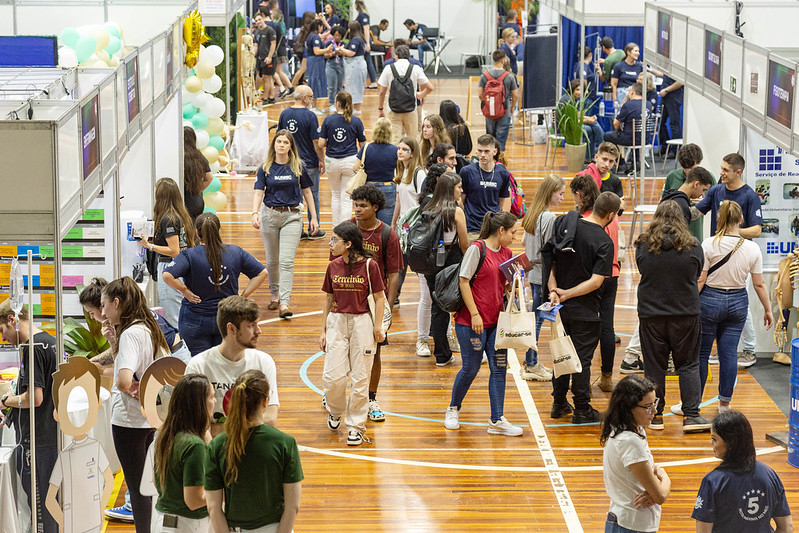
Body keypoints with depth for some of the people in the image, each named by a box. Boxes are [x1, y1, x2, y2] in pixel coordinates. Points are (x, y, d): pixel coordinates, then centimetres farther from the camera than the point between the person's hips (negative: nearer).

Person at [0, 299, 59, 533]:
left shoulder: (33, 347, -16)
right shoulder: (52, 342, 13)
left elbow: (35, 398, -22)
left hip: (37, 441, -9)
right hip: (55, 435, 9)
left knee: (40, 507, -3)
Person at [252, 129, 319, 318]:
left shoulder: (298, 167, 1)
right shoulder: (265, 168, 1)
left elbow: (307, 192, 7)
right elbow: (259, 192, -5)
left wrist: (314, 218, 6)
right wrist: (255, 213, -22)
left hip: (292, 216, -1)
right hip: (269, 215, 2)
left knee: (287, 261, -9)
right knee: (272, 260, 11)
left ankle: (285, 303, -13)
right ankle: (274, 294, 32)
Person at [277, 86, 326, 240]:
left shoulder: (284, 114, 0)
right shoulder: (310, 116, -16)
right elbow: (317, 142, -15)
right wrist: (322, 160, -4)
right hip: (309, 163, -5)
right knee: (312, 195, 8)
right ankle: (314, 230, 14)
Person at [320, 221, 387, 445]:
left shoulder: (369, 265, -8)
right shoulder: (334, 266, 3)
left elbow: (379, 297, -1)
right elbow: (329, 298, 11)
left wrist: (378, 326, -6)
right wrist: (323, 330, 11)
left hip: (362, 322, -3)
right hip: (336, 321, 3)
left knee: (360, 378, 2)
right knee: (332, 376, -4)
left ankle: (355, 426, 15)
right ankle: (335, 411, 26)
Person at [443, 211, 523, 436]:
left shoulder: (507, 253, 10)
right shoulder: (477, 249, -11)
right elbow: (464, 281, -12)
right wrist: (475, 314, -14)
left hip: (496, 321, 7)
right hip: (471, 322, -6)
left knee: (499, 368, 2)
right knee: (471, 368, 3)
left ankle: (497, 420, 7)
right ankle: (453, 409, 27)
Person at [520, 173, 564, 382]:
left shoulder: (532, 214, 8)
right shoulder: (549, 218, -18)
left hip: (533, 272, 9)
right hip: (543, 275, -9)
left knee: (535, 318, 15)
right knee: (537, 319, -1)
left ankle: (532, 362, 22)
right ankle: (531, 366, 6)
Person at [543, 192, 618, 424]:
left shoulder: (563, 223, -1)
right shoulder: (604, 242, -16)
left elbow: (548, 259, -2)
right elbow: (596, 281, -21)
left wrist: (554, 290, -7)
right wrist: (566, 294, -14)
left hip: (561, 307, 5)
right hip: (585, 310, -5)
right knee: (582, 358, 5)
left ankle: (559, 404, 27)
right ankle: (582, 410, 12)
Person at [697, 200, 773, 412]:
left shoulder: (710, 244, -12)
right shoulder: (752, 249, -4)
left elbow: (699, 280, -11)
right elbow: (759, 284, 2)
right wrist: (767, 309, 13)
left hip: (710, 300, -3)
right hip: (738, 302, 3)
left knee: (700, 353, 6)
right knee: (729, 353, 9)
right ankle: (724, 403, 13)